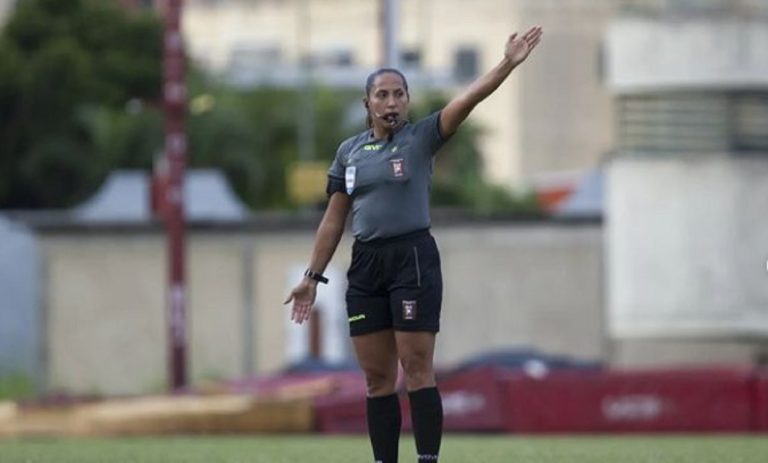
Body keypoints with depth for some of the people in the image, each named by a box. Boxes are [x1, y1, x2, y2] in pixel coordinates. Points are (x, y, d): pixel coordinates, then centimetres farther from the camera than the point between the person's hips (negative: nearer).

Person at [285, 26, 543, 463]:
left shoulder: (421, 137, 0)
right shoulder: (349, 151, 11)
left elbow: (467, 100, -14)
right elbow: (334, 220, 15)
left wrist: (508, 64, -28)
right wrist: (313, 276, 13)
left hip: (413, 259, -4)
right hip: (366, 264, 4)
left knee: (417, 369, -8)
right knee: (377, 377, 6)